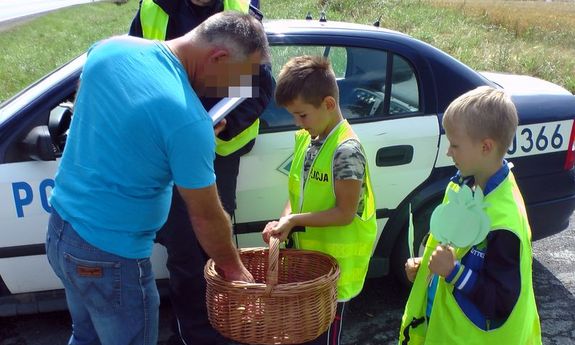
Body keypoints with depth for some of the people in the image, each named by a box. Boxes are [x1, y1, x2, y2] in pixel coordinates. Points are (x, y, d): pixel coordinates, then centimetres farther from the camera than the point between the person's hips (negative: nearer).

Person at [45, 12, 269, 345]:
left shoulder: (111, 47, -6)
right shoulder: (189, 120, -27)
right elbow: (206, 217, -16)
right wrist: (234, 269, 0)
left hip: (60, 229, 7)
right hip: (110, 256, -7)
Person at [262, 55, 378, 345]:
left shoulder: (346, 150, -22)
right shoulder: (304, 139, 3)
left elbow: (345, 213, -21)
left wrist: (294, 220, -21)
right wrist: (284, 220, -7)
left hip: (335, 266, -7)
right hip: (306, 256, 8)